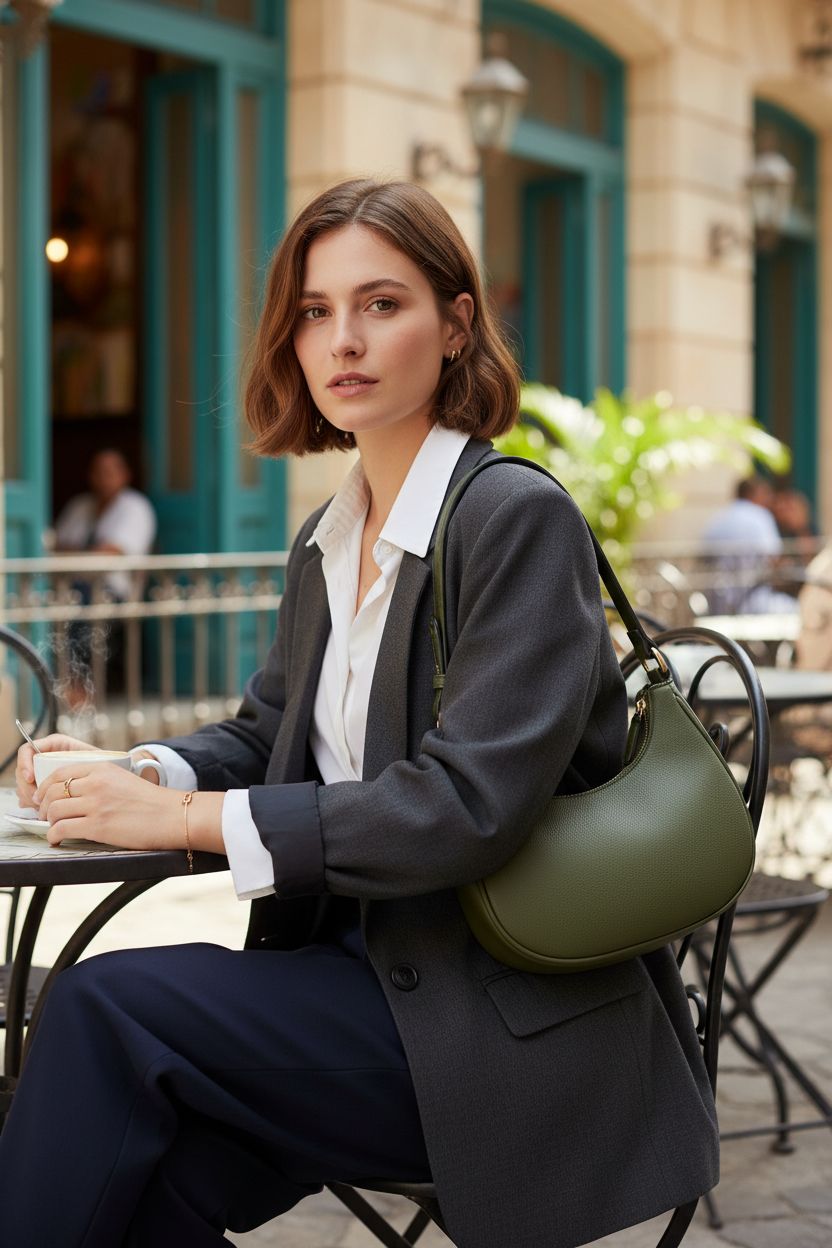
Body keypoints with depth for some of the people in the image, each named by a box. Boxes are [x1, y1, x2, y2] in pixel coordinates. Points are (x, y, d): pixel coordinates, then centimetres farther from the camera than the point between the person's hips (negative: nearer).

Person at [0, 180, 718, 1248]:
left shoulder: (520, 519, -14)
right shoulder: (326, 543, 12)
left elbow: (468, 807, -22)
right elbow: (264, 732, 20)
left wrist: (190, 818, -20)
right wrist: (134, 773, -3)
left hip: (517, 1026, -6)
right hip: (378, 970, 6)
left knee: (112, 1001, -21)